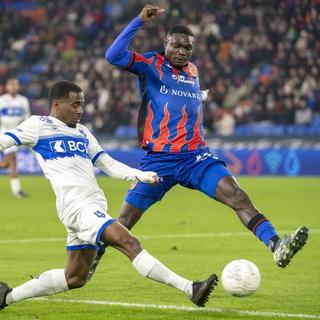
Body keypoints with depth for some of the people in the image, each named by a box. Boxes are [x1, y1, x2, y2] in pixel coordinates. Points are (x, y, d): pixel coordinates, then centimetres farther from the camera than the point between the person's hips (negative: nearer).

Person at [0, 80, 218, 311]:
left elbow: (109, 164, 19)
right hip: (77, 205, -9)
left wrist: (138, 174, 3)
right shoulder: (39, 125, 4)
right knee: (129, 243, -22)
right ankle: (189, 289, -31)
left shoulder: (82, 132, 24)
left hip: (93, 208, 9)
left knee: (74, 279, 14)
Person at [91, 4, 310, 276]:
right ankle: (91, 260, 26)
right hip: (158, 159, -3)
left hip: (195, 156, 3)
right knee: (125, 221, 2)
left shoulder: (193, 72, 15)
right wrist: (140, 21, -24)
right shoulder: (150, 65, -1)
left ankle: (277, 247, -31)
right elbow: (114, 56, -19)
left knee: (237, 195, -18)